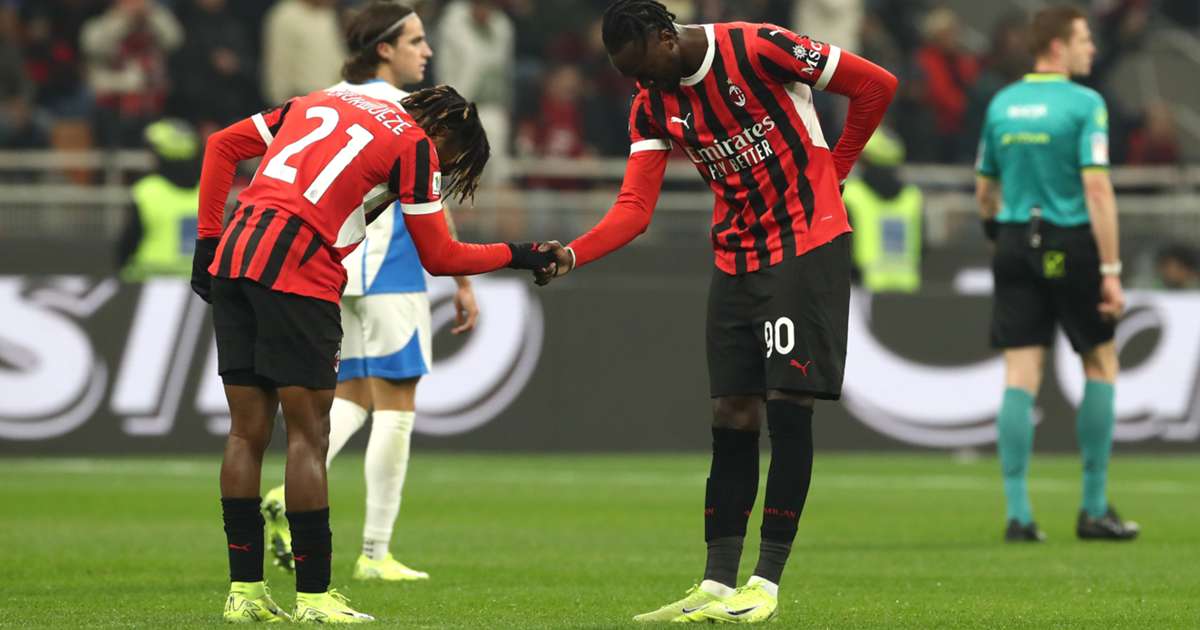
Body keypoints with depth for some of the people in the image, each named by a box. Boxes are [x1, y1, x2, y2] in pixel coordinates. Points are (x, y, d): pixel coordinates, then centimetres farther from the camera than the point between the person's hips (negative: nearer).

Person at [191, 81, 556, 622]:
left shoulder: (322, 103, 24)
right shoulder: (415, 145, 4)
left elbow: (223, 145, 21)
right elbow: (437, 258, 6)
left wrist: (209, 240, 20)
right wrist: (514, 256, 20)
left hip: (233, 254, 7)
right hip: (297, 274, -7)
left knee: (248, 433, 10)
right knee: (309, 435, -1)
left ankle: (244, 590, 11)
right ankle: (313, 597, -1)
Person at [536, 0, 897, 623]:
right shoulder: (654, 105, 3)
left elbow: (876, 85, -10)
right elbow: (634, 209, -3)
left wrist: (829, 173, -2)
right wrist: (572, 254, -21)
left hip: (806, 245, -6)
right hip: (736, 260, 6)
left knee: (787, 404, -10)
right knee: (731, 418, 2)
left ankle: (766, 584, -7)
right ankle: (716, 588, 4)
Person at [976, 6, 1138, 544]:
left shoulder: (1000, 105, 7)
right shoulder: (1085, 104, -10)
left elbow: (984, 188, 13)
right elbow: (1096, 186, -17)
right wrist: (1111, 271, -16)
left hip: (1015, 244, 4)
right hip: (1071, 247, -4)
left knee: (1020, 379, 2)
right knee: (1101, 367, 11)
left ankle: (1018, 514, -5)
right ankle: (1094, 510, 12)